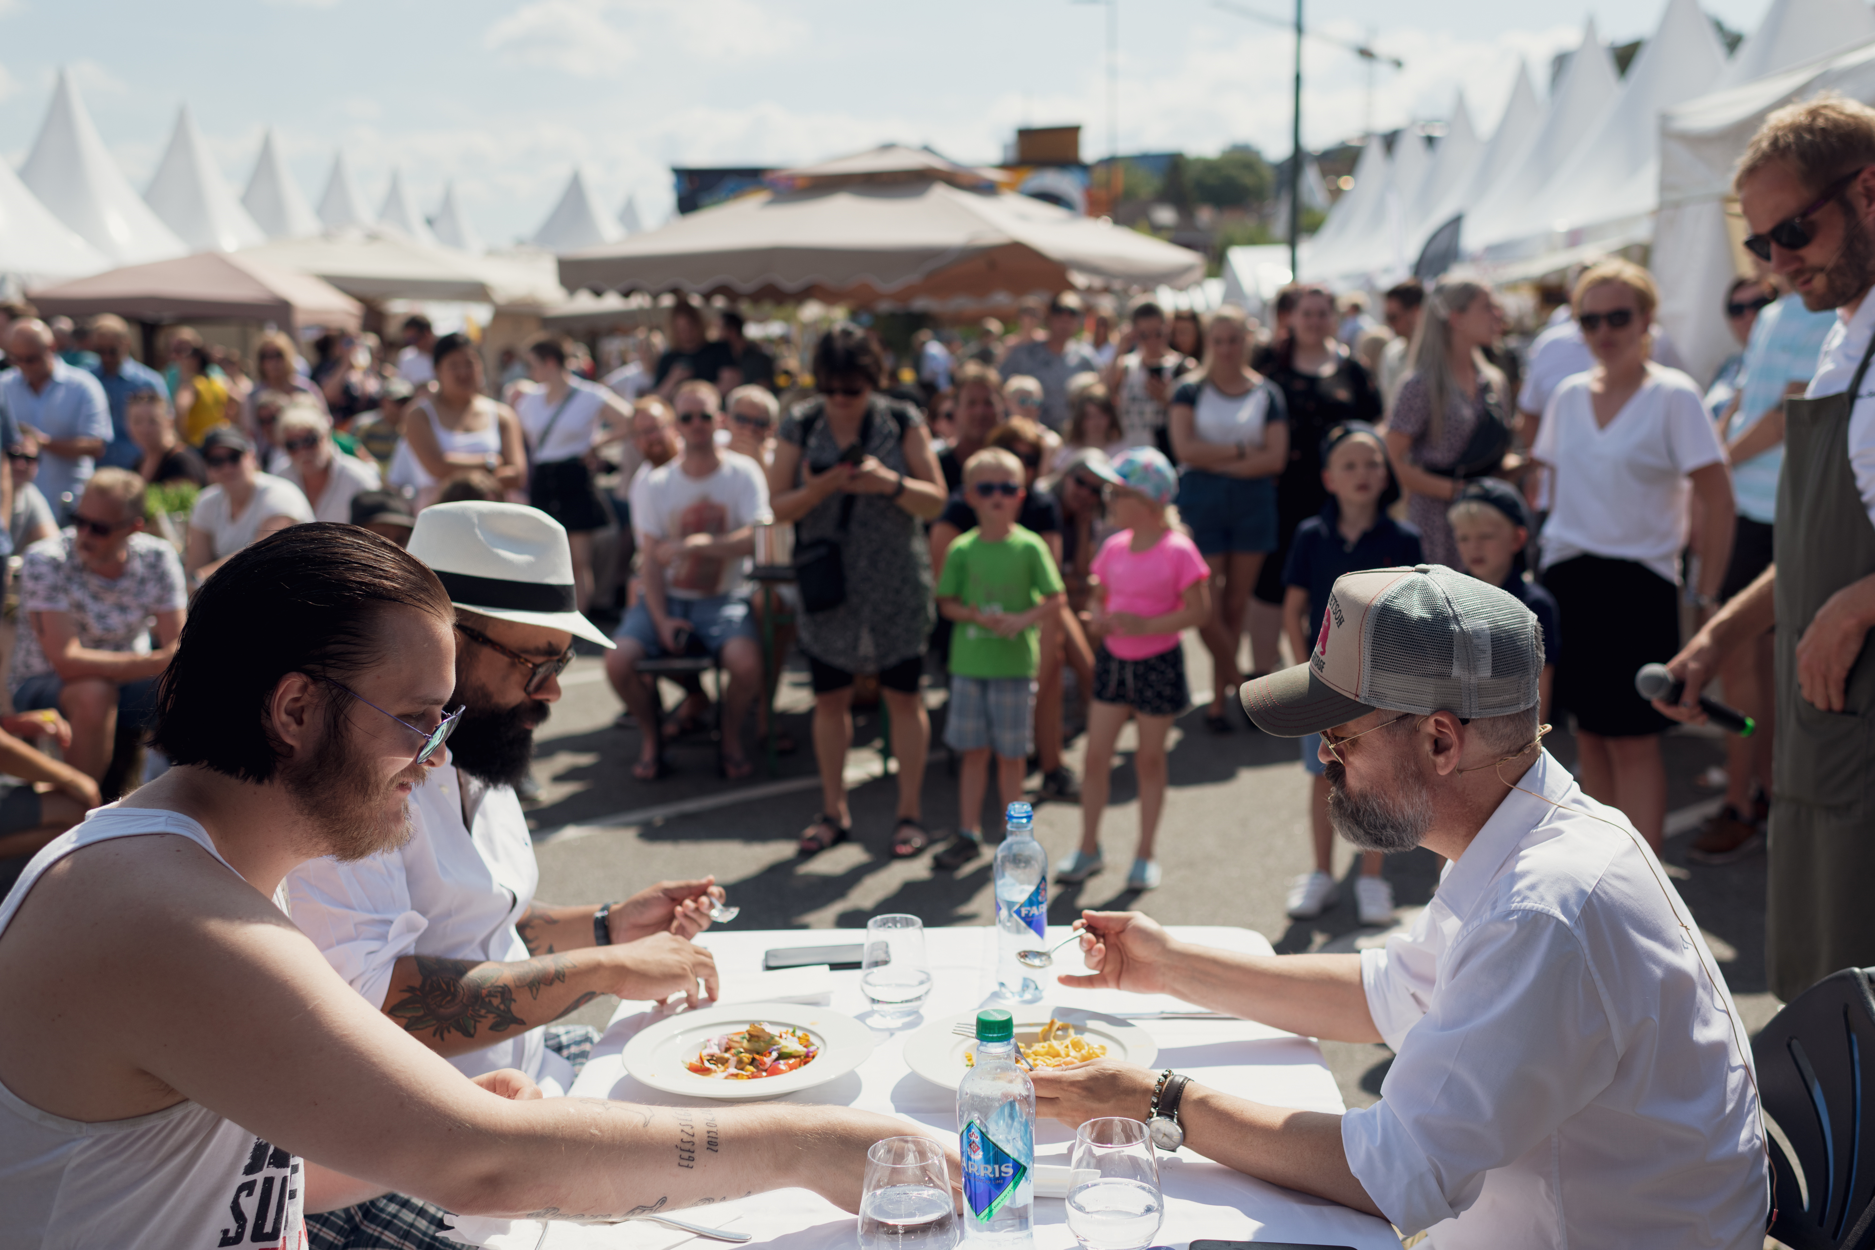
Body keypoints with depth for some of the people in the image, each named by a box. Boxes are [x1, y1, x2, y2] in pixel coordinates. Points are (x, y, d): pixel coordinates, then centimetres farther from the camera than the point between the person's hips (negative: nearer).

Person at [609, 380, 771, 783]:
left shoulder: (743, 473, -1)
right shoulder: (653, 485, 3)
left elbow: (756, 537, -14)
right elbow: (650, 560, -1)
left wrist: (694, 545, -24)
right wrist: (661, 621, -14)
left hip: (724, 599, -2)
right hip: (665, 598, 2)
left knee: (747, 663, -32)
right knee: (618, 663, -23)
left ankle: (731, 736, 1)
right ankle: (651, 734, 8)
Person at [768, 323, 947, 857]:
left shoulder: (902, 423, -3)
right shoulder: (800, 427, 0)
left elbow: (936, 501, -4)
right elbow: (778, 507, -3)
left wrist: (890, 482, -22)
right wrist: (821, 487, -21)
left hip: (895, 582, -2)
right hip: (826, 580, 2)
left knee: (902, 696, 4)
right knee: (830, 698, 9)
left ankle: (909, 811, 17)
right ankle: (833, 811, 25)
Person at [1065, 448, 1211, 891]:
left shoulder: (1178, 551, -13)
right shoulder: (1114, 547, 4)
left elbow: (1199, 610, -15)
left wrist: (1146, 625, -25)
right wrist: (1098, 618, -7)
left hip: (1157, 664, -5)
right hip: (1113, 660, 5)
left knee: (1150, 759, 7)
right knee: (1096, 754, 4)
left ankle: (1145, 854, 21)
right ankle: (1089, 847, 18)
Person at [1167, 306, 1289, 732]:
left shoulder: (1267, 393, 6)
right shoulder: (1191, 390, 4)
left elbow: (1276, 458, -5)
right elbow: (1184, 448, -11)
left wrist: (1218, 462, -11)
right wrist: (1242, 451, -9)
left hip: (1253, 503, 2)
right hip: (1201, 504, -1)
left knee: (1236, 605, 7)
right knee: (1207, 608, -7)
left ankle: (1219, 697, 19)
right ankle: (1242, 683, 12)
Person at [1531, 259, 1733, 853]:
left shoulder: (1673, 395, -9)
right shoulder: (1569, 395, 7)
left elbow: (1717, 500, -9)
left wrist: (1706, 596, -11)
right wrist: (1544, 551, 10)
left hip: (1637, 581, -5)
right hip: (1566, 578, 5)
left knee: (1632, 738, -4)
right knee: (1589, 733, 11)